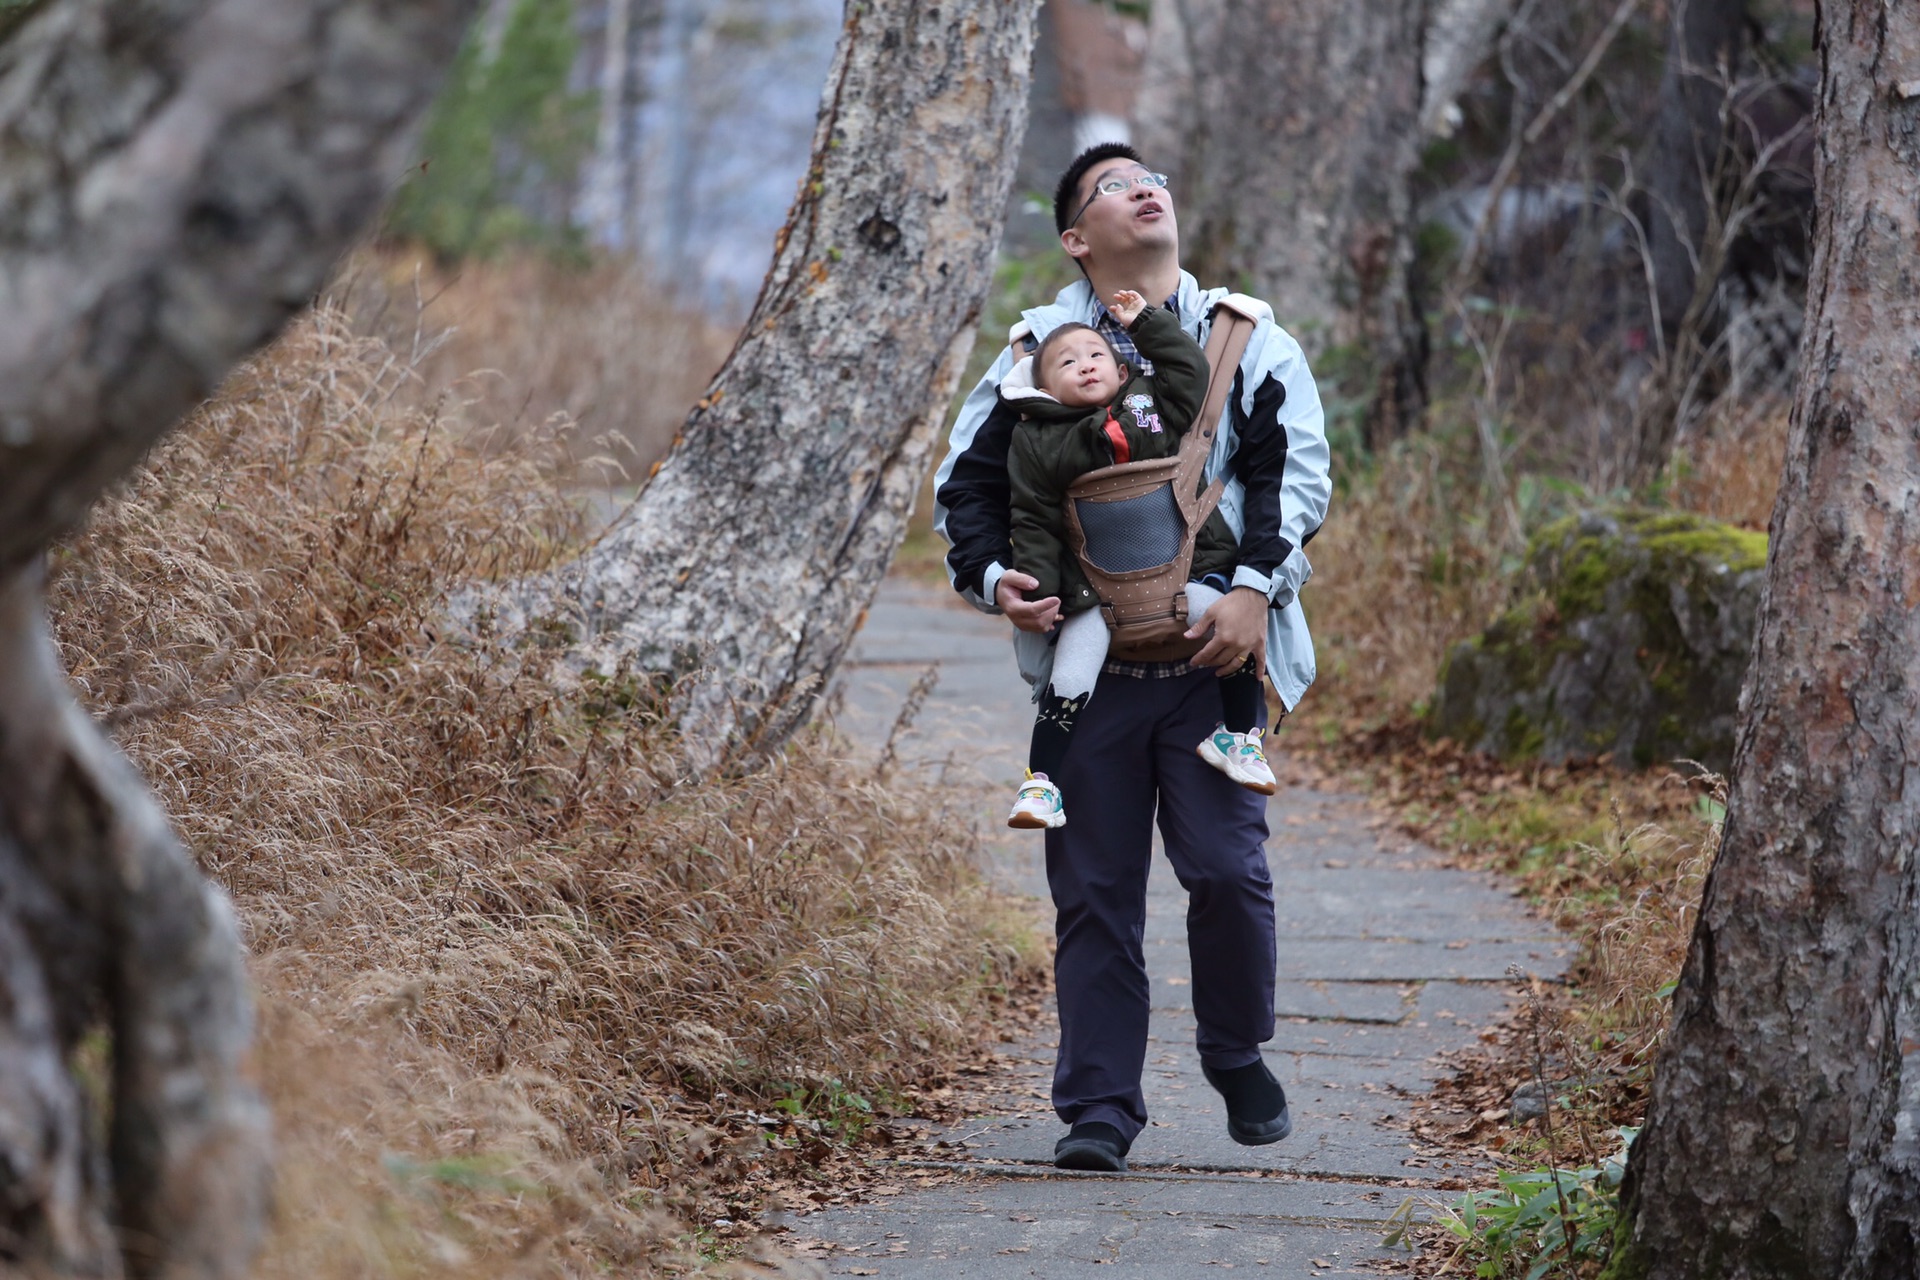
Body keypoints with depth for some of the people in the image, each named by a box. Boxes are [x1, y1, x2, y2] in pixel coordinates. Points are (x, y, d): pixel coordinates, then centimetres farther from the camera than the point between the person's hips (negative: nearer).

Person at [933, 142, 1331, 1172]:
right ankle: (1098, 1109, 8)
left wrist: (1257, 588, -13)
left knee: (1227, 867, -9)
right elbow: (965, 480, 11)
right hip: (1088, 661, 1)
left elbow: (1295, 467, 1)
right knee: (1093, 889, 1)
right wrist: (992, 577, -8)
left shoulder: (1244, 336, 10)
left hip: (1213, 656, -1)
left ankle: (1237, 1055, 17)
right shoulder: (1038, 349, 9)